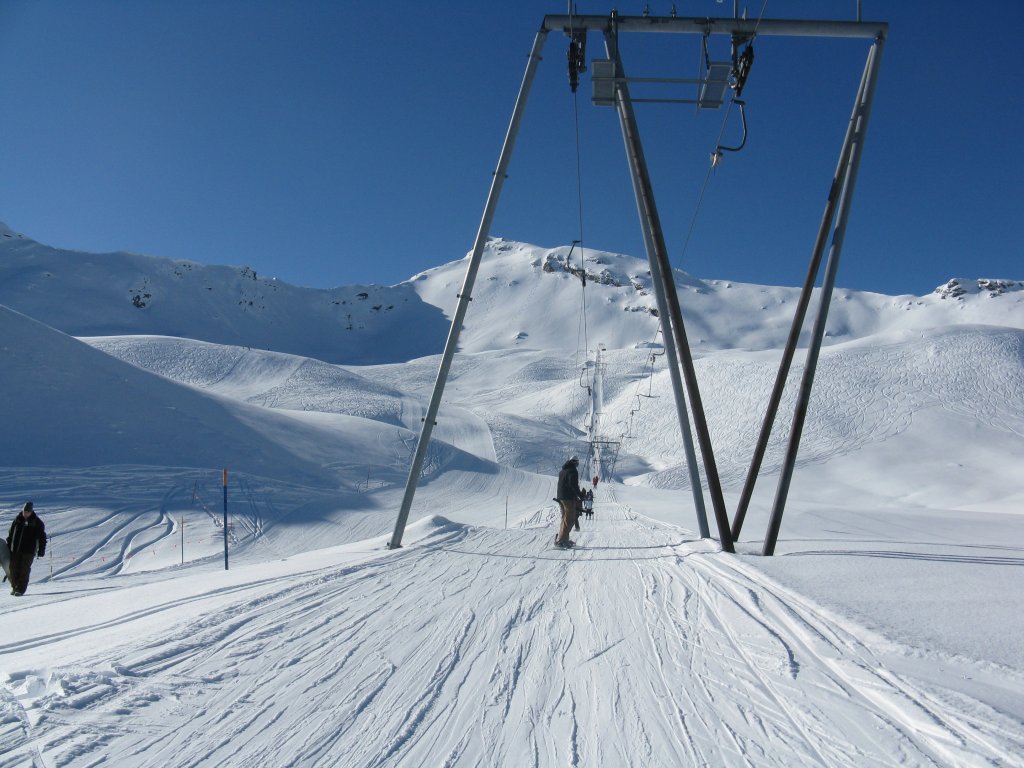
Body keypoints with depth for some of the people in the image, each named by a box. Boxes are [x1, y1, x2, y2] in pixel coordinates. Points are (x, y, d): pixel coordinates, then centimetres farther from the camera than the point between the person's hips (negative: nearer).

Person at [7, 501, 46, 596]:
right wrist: (8, 546, 15)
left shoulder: (37, 522, -3)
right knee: (14, 568, 5)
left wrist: (41, 550, -7)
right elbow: (11, 534, 16)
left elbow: (42, 537, -1)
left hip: (29, 551, -4)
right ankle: (14, 586, 23)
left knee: (24, 570, -4)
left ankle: (20, 589, 2)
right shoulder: (18, 519, 6)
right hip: (15, 550, 4)